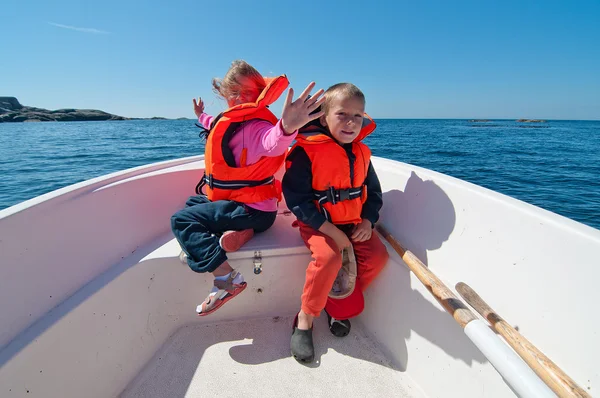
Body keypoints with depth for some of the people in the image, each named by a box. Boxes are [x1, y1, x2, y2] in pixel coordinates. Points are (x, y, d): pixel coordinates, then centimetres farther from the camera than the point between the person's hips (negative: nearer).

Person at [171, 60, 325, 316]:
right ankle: (242, 232, 0)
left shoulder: (256, 126, -22)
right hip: (243, 202, 10)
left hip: (252, 209, -10)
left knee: (180, 220, -10)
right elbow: (217, 127, 36)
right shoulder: (234, 121, 9)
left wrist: (287, 127, -71)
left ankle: (227, 278, -19)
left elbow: (272, 141, -49)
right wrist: (202, 117, 53)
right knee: (193, 202, 29)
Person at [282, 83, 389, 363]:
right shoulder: (306, 151, -16)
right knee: (328, 257, -31)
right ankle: (305, 319, -5)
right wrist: (331, 230, -22)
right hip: (318, 224, -6)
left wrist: (368, 221, -5)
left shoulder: (361, 152, 4)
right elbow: (297, 199, -19)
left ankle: (339, 305, 6)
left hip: (353, 223, 6)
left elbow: (373, 191, 14)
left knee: (378, 255, -13)